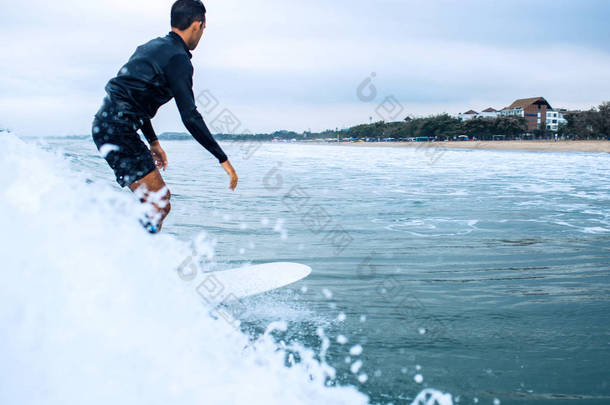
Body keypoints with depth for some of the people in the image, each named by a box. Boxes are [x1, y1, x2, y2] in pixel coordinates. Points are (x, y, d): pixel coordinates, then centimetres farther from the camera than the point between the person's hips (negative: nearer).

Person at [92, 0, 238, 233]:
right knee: (159, 205, -13)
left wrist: (153, 141, 30)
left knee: (159, 198, 15)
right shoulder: (178, 59, -11)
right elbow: (190, 117, -19)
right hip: (118, 128, -10)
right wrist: (223, 159, -16)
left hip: (105, 124, 10)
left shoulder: (153, 46, 19)